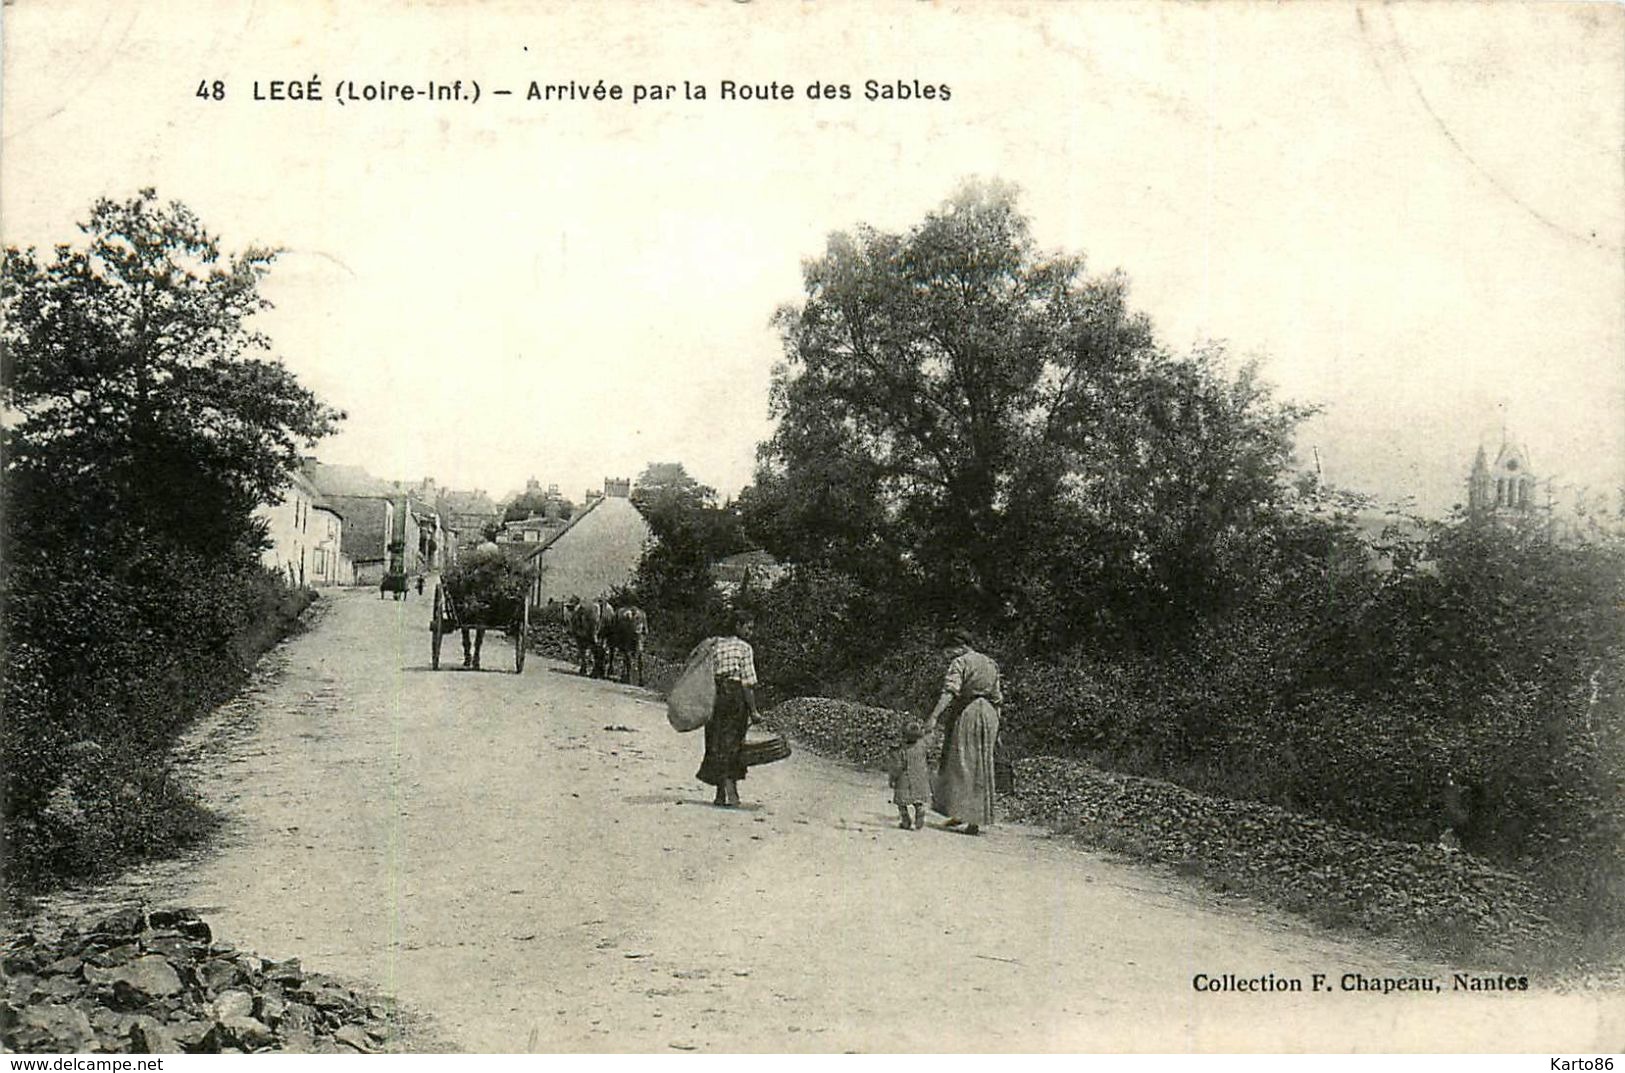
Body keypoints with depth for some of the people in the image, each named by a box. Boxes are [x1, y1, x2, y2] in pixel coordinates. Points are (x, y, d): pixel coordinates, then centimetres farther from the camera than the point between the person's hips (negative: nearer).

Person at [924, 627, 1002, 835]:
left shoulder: (960, 663, -4)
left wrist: (934, 716, -28)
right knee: (981, 768, 8)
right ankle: (976, 819, 6)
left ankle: (961, 812, -6)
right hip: (989, 716, 6)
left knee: (959, 764, 0)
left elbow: (949, 691, -19)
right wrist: (997, 729, 22)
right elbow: (998, 699, 18)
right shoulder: (991, 665, 18)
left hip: (965, 714, -6)